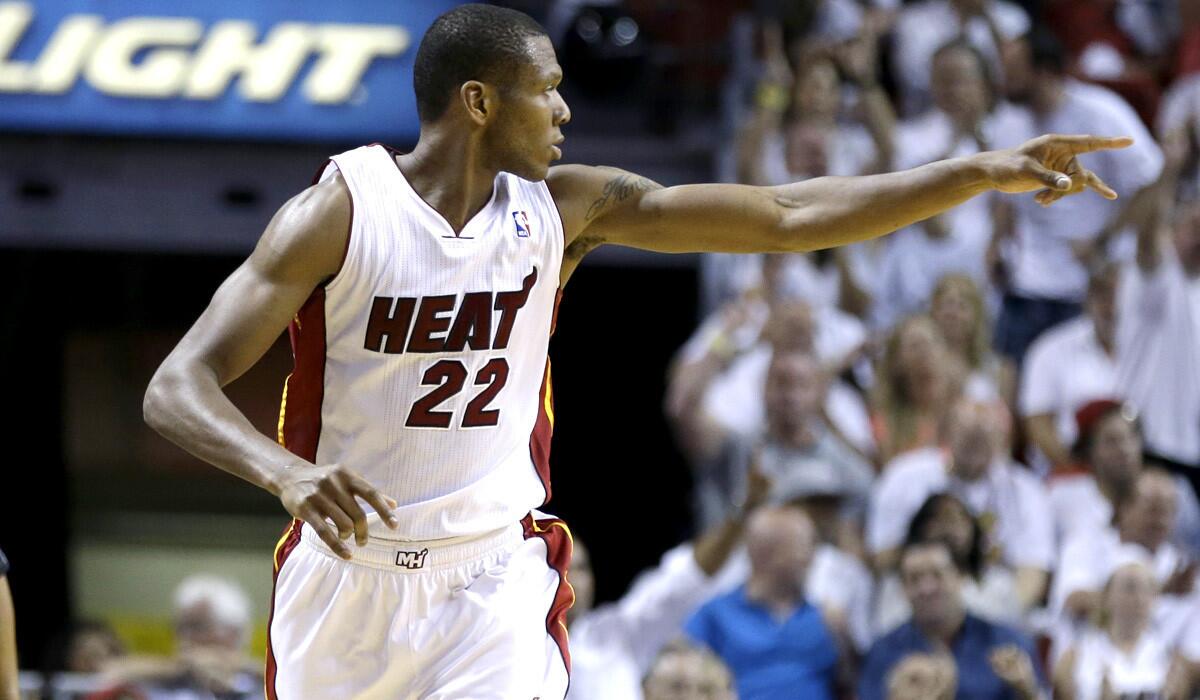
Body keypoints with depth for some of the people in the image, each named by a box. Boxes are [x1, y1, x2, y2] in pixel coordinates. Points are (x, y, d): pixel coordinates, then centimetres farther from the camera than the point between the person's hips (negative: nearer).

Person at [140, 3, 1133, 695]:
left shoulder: (565, 207, -4)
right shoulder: (340, 214, -16)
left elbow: (787, 217, -3)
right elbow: (177, 389, -21)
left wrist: (981, 174, -9)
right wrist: (287, 473, -42)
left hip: (494, 577, 1)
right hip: (349, 569, -1)